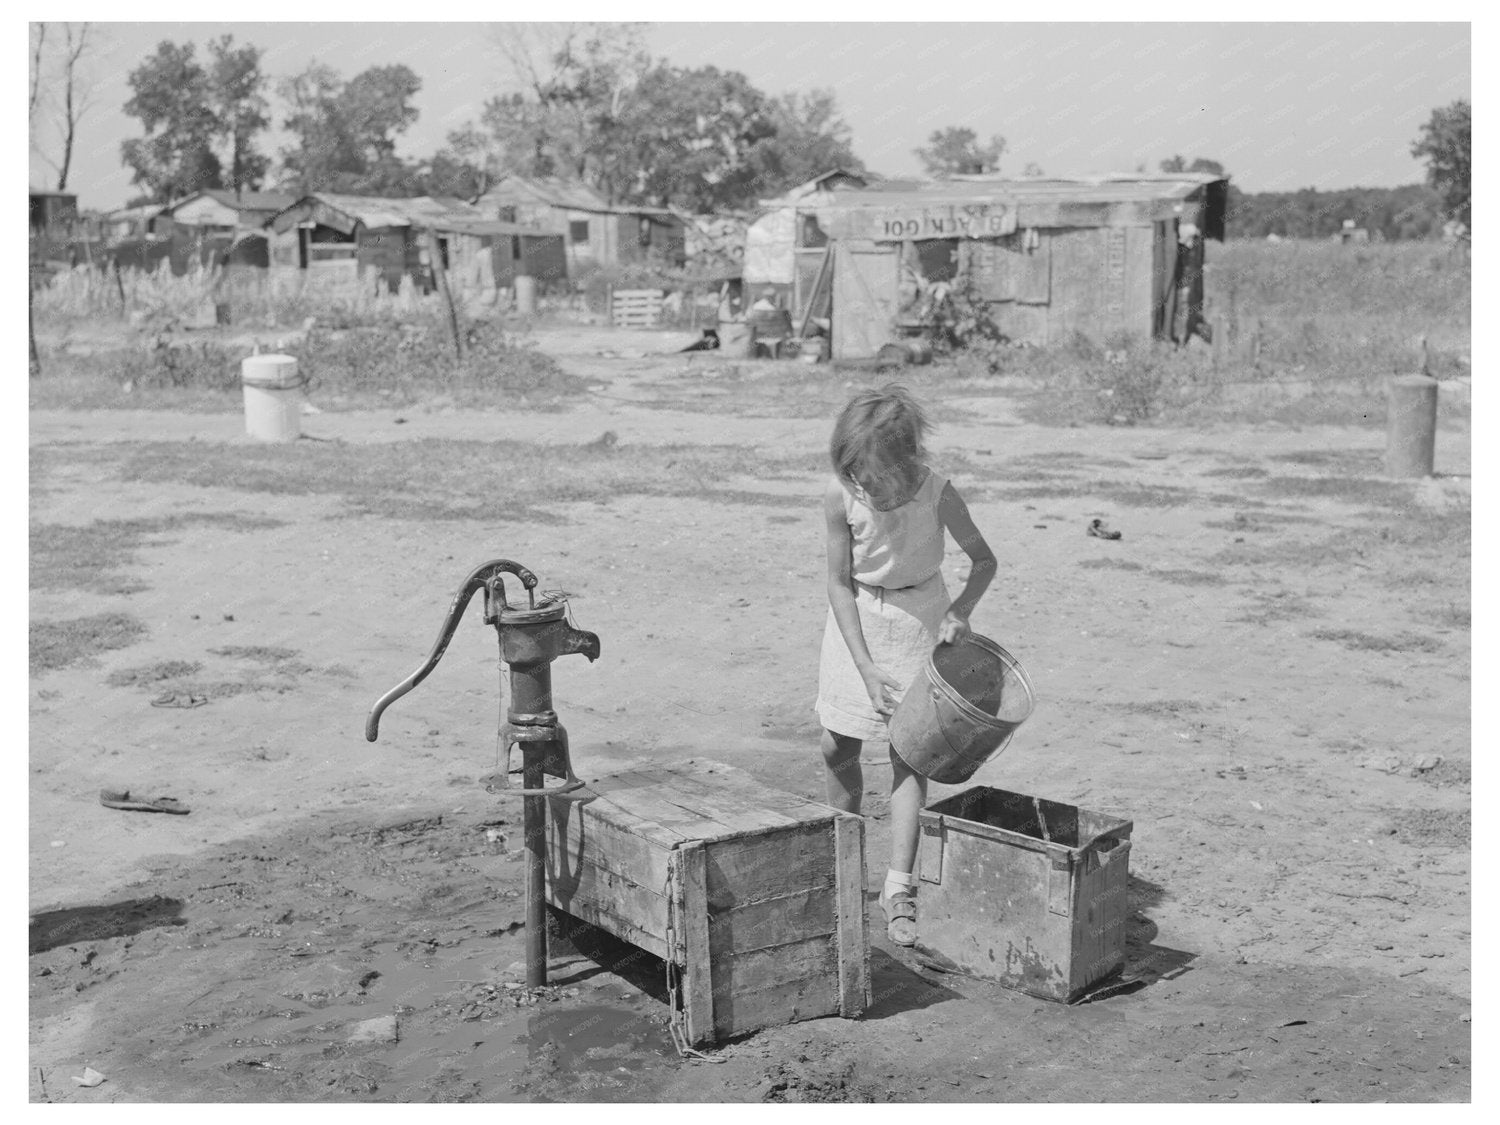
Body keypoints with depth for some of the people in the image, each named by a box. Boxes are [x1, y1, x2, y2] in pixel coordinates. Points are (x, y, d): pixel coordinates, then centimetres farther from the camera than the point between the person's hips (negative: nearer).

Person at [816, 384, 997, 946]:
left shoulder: (936, 493, -24)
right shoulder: (840, 496, -22)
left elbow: (984, 560, -9)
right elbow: (840, 583, -14)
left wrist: (961, 609, -28)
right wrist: (865, 667, -19)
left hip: (920, 618, -1)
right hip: (857, 617, 2)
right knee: (837, 748, 5)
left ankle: (899, 885, -1)